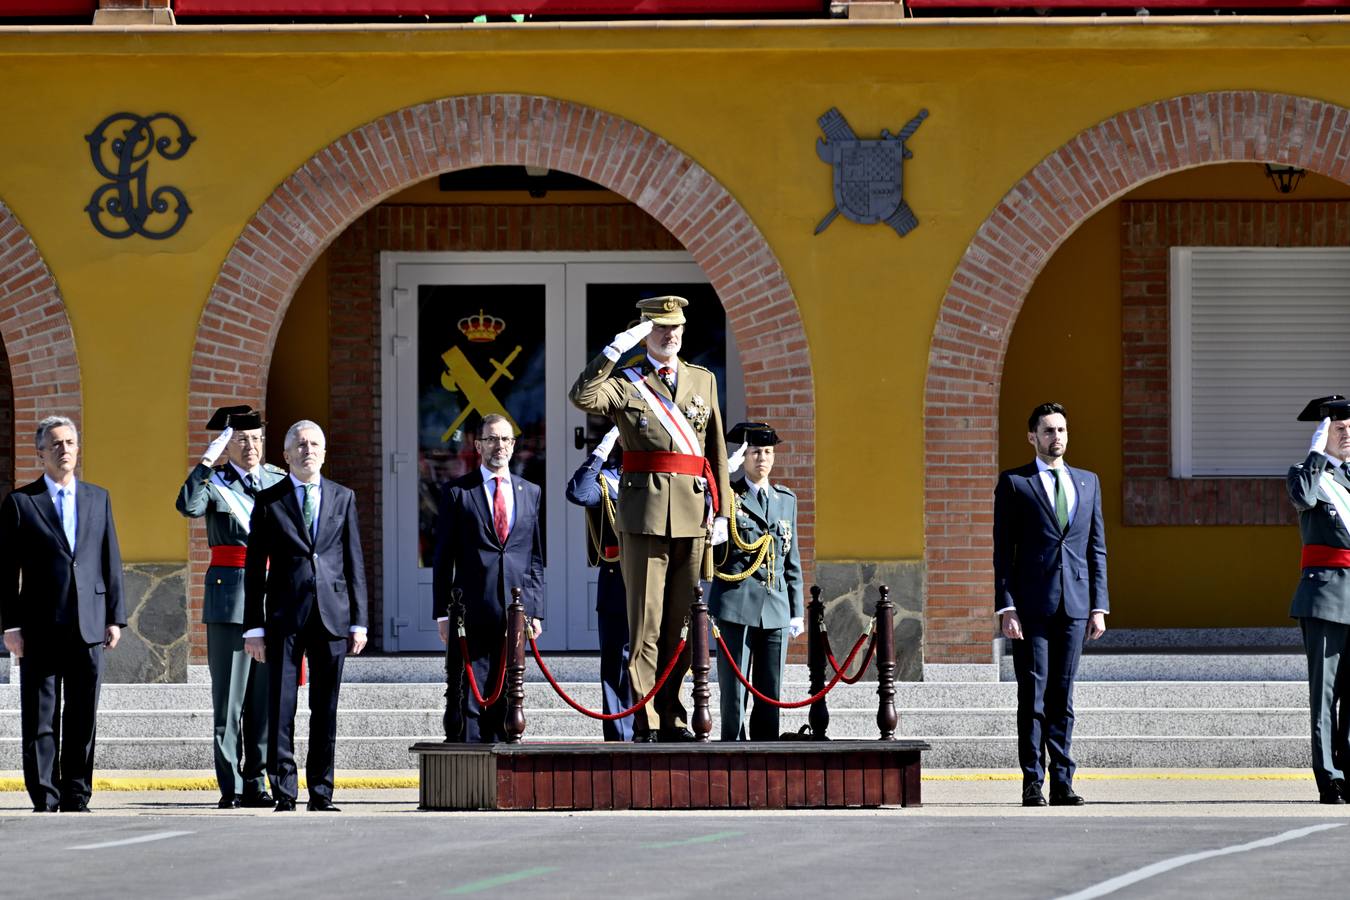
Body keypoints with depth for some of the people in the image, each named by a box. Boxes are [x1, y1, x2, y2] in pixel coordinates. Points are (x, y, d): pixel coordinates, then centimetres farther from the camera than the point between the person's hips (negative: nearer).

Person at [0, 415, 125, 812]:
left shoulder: (98, 498, 13)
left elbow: (111, 562, 13)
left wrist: (115, 617, 6)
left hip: (89, 627, 3)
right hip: (41, 627, -3)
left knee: (83, 717, 4)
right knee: (40, 719, -1)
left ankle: (76, 797, 10)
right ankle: (45, 800, 2)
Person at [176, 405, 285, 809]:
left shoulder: (279, 481, 12)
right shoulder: (213, 482, 0)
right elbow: (188, 505, -22)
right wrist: (207, 459, -22)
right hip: (229, 597, -4)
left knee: (265, 697, 6)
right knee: (229, 698, -3)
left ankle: (256, 783, 13)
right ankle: (230, 787, -1)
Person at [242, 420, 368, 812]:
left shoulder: (343, 498, 11)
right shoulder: (270, 501, 5)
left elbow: (354, 562, 11)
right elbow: (255, 569, 5)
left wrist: (359, 621, 5)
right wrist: (254, 627, -1)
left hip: (332, 615, 2)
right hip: (285, 617, -2)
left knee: (326, 709, 4)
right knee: (281, 708, -3)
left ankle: (321, 793, 9)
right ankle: (284, 793, 0)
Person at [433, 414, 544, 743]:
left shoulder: (530, 493, 15)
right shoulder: (457, 492, 4)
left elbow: (535, 558, 16)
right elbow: (443, 558, 3)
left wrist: (535, 611, 8)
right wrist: (443, 613, -3)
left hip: (515, 613, 3)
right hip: (470, 613, -3)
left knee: (505, 700, 4)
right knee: (465, 701, -5)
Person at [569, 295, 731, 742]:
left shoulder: (703, 381, 16)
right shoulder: (625, 382, 4)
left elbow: (717, 450, 15)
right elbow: (582, 397, -17)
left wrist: (721, 512, 9)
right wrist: (616, 349, -17)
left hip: (693, 514, 4)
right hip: (644, 514, -4)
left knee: (680, 622, 6)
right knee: (645, 621, -5)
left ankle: (671, 716, 13)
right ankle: (645, 721, -4)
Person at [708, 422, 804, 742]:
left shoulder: (786, 499, 17)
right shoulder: (726, 496, 5)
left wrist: (797, 610, 15)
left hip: (775, 608, 4)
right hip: (736, 605, -4)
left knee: (771, 692, 4)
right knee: (734, 688, -4)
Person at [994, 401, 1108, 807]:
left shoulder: (1087, 482, 14)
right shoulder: (1014, 483, 3)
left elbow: (1097, 549, 14)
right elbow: (1003, 552, 0)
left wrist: (1099, 606, 7)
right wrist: (1007, 608, -9)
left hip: (1075, 605, 3)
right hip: (1031, 604, -3)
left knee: (1063, 698, 5)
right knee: (1033, 697, -3)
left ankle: (1062, 783, 6)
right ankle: (1033, 784, 0)